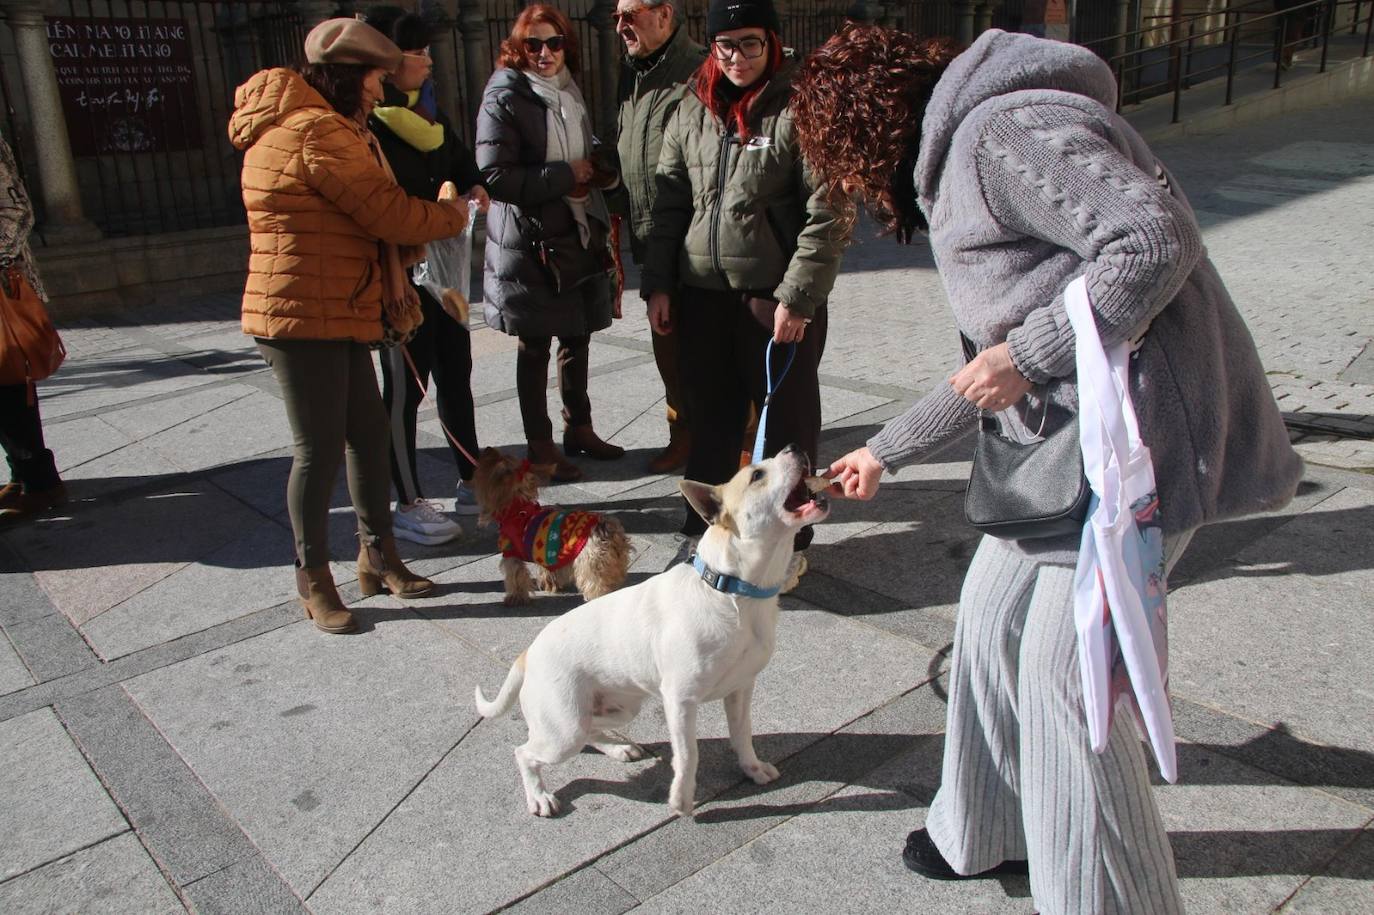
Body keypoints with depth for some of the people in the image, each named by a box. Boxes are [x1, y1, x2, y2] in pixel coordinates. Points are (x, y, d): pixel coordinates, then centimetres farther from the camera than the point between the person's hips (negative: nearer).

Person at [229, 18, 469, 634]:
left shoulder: (330, 128, 19)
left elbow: (369, 214, 16)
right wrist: (454, 215, -1)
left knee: (369, 432, 14)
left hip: (339, 316, 11)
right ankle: (313, 580, 13)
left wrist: (392, 272, 3)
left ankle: (378, 556, 27)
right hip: (303, 317, -11)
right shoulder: (317, 131, -17)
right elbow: (387, 211, -17)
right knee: (320, 449, -2)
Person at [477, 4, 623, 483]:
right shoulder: (504, 99, -10)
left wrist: (596, 171, 3)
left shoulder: (570, 93, 13)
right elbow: (495, 176, -18)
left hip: (580, 236, 7)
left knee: (578, 337, 15)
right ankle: (540, 445, 16)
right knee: (535, 347, 4)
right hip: (530, 243, -7)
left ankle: (579, 428, 31)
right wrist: (565, 176, -16)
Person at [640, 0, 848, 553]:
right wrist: (657, 284, 7)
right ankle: (703, 527, 31)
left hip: (778, 298, -4)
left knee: (786, 423, 7)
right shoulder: (691, 112, 9)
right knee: (709, 418, 15)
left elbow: (825, 216, -12)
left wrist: (797, 296, -16)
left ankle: (788, 540, 23)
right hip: (703, 295, 5)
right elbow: (669, 205, 12)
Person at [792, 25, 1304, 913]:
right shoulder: (955, 166, 20)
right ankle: (987, 830, 36)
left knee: (1065, 680, -5)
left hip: (1140, 430, -10)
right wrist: (885, 451, 31)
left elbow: (1160, 238, -23)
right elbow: (994, 373, 26)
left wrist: (1025, 354, -19)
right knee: (994, 625, 16)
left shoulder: (1002, 130, -11)